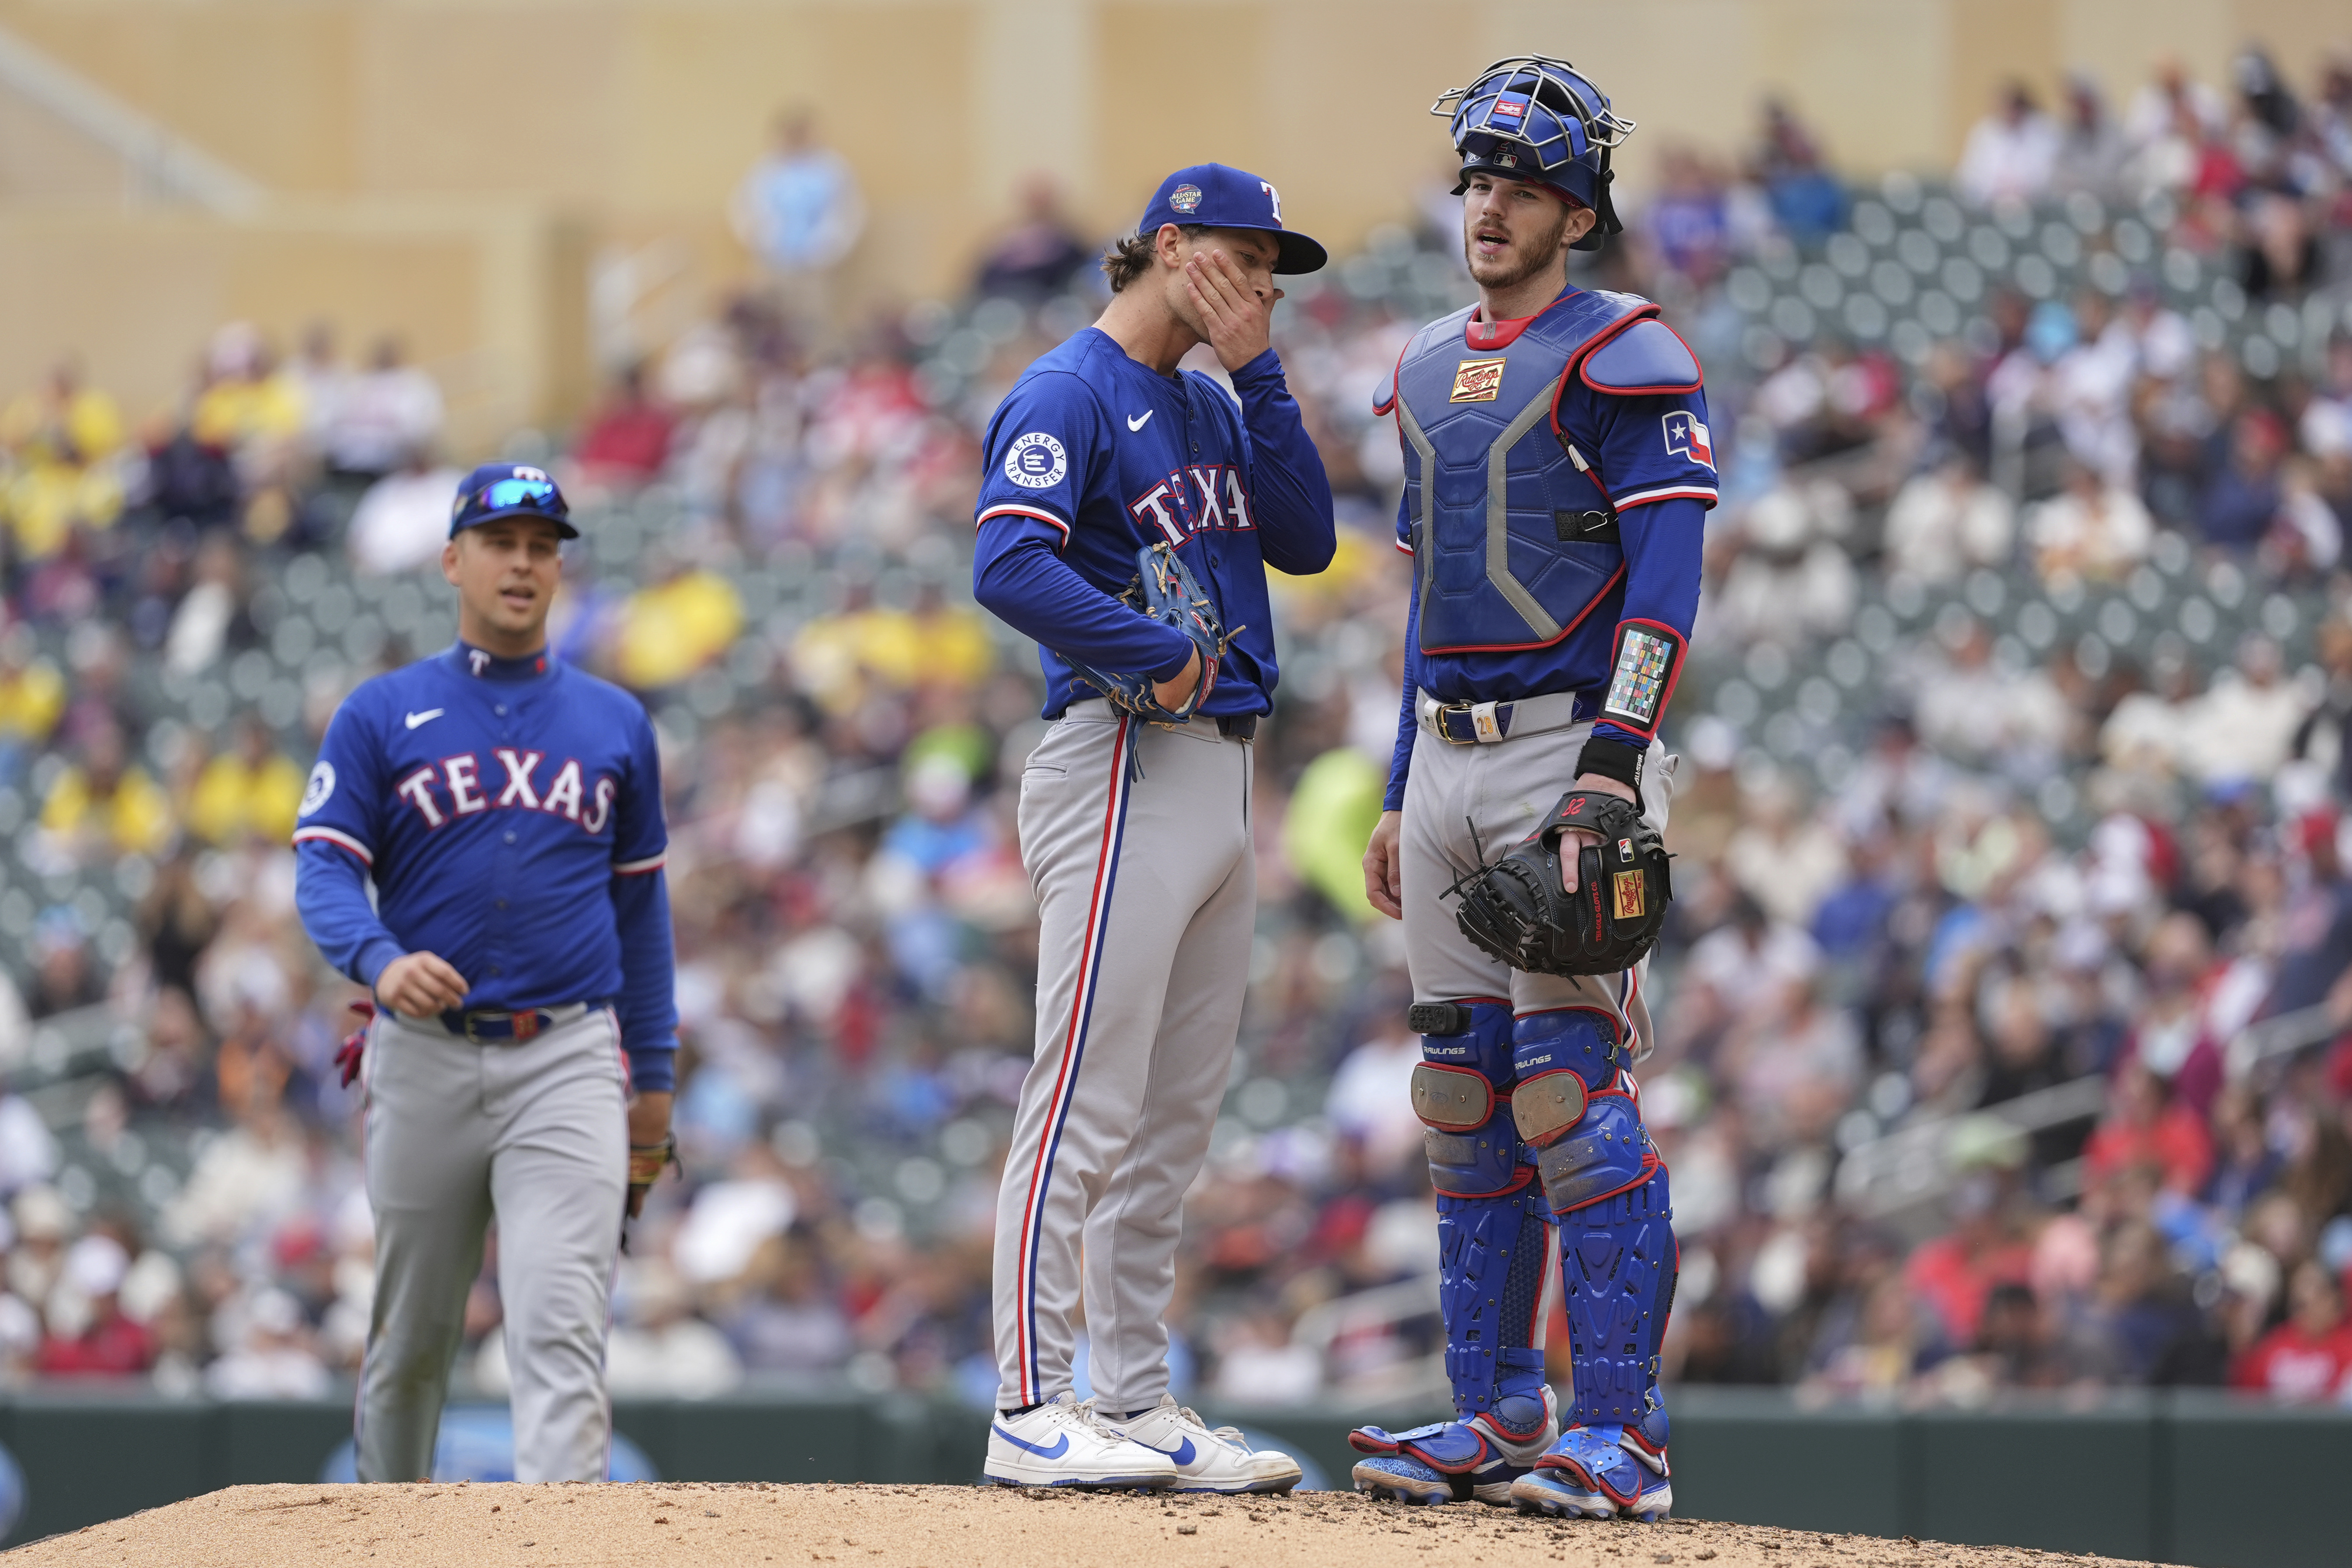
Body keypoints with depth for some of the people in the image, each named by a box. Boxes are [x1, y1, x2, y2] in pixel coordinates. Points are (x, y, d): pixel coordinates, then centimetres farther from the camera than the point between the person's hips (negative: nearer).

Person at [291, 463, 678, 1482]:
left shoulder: (615, 723, 13)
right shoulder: (381, 716, 6)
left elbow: (641, 901, 17)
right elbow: (324, 868, -3)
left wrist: (653, 1077, 13)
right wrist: (379, 960, -25)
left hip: (567, 1062, 0)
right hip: (425, 1056, 0)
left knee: (560, 1324, -16)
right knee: (412, 1330, 9)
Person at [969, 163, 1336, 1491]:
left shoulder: (1214, 404, 19)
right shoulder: (1070, 395, -8)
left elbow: (1307, 542, 8)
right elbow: (1010, 567, -21)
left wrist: (1258, 372, 3)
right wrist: (1159, 657, -17)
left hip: (1223, 771, 9)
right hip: (1124, 771, -9)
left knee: (1177, 1123, 10)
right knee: (1086, 1108, -10)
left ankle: (1138, 1403, 15)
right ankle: (1033, 1412, -10)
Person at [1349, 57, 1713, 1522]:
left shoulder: (1624, 359, -7)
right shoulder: (1433, 369, 18)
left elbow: (1666, 581, -13)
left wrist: (1611, 770, -23)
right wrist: (1400, 797, 19)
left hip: (1568, 752, -8)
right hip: (1447, 757, 8)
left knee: (1573, 1084, -12)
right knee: (1463, 1097, 8)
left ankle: (1621, 1439, -12)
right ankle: (1498, 1415, 14)